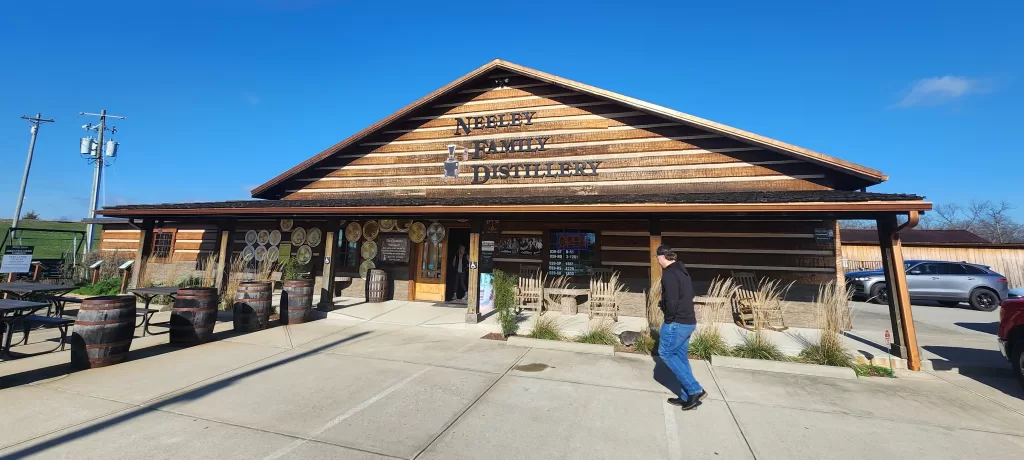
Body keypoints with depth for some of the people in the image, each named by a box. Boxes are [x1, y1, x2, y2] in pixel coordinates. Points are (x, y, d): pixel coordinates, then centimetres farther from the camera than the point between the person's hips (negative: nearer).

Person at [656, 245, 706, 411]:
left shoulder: (669, 274, -18)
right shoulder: (682, 271, 12)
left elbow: (672, 302, -25)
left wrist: (669, 316, -6)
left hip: (676, 323, -9)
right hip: (689, 322, 9)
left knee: (665, 353, 5)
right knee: (681, 357, 15)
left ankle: (695, 390, 4)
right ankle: (687, 397, 21)